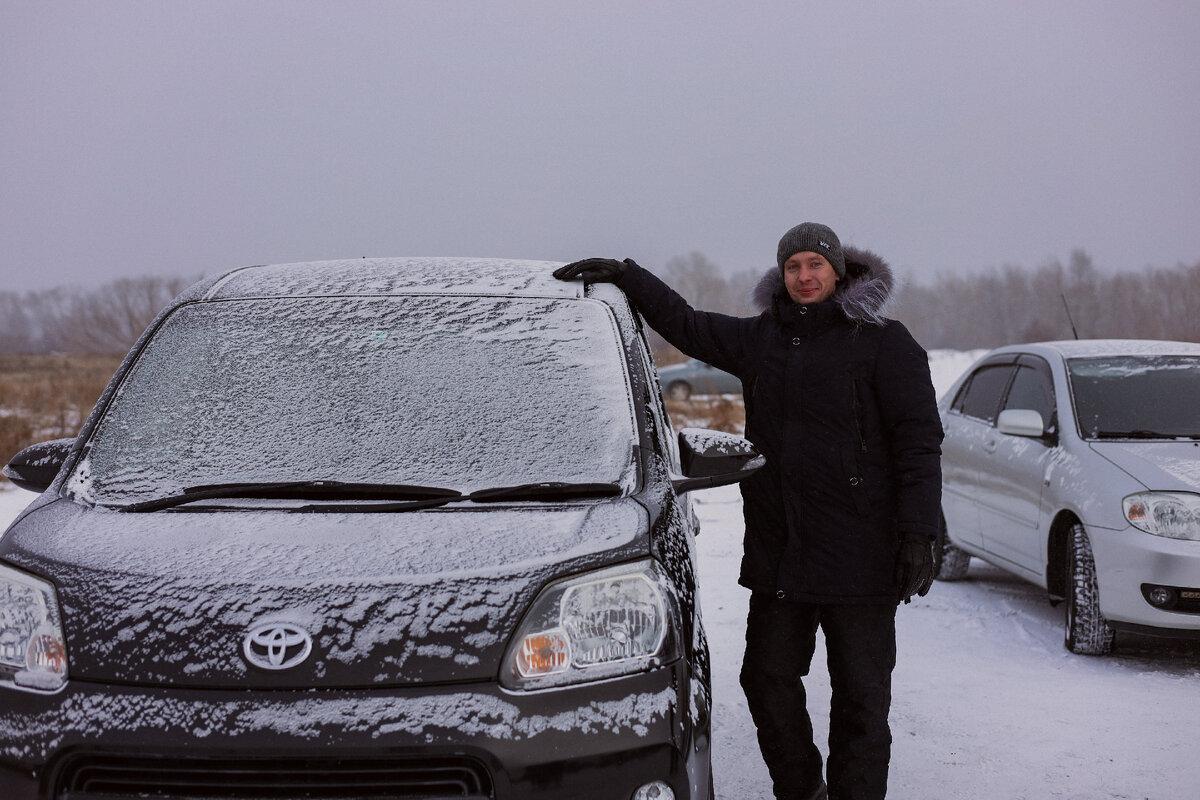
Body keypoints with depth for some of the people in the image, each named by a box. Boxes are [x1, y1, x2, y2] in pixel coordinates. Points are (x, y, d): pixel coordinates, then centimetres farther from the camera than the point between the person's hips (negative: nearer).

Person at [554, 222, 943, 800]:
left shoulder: (884, 343, -3)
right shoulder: (759, 339, 13)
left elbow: (919, 442, -6)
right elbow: (685, 325, 24)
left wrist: (918, 535, -14)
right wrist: (624, 275, 16)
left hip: (860, 557, -5)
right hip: (778, 557, 5)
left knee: (860, 698, 1)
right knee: (767, 682, 11)